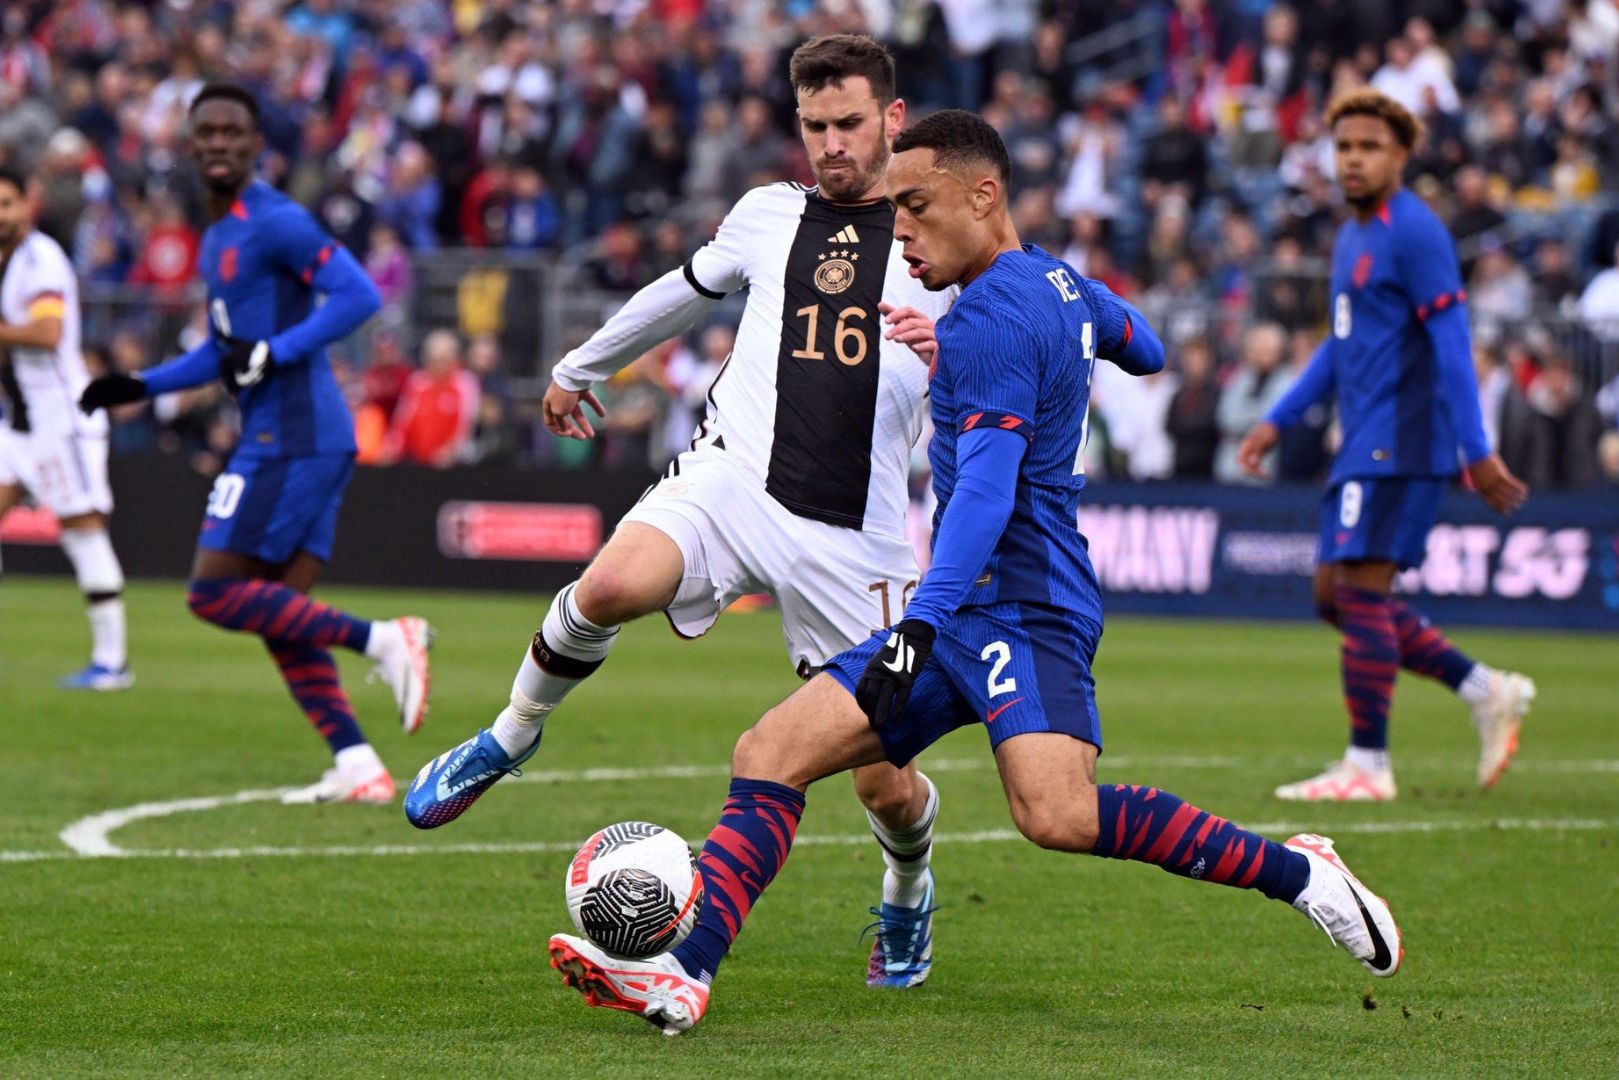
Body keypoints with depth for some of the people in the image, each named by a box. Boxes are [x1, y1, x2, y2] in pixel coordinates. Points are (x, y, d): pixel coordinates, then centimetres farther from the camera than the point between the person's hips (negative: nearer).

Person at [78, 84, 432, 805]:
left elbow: (359, 296, -18)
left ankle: (381, 640, -12)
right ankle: (357, 769, 1)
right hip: (276, 439, 10)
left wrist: (273, 354, -21)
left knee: (214, 593, -10)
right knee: (276, 614, 6)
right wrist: (139, 386, 20)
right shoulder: (217, 238, 20)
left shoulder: (274, 224, -10)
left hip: (292, 439, -10)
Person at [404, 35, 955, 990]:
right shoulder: (767, 215, 14)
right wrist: (580, 368, 45)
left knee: (884, 783, -1)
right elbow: (686, 293, 33)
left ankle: (908, 896, 36)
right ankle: (512, 736, -3)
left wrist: (946, 356, -19)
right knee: (611, 588, -32)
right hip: (735, 477, 1)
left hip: (854, 536, -1)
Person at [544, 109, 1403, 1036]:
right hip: (966, 614, 11)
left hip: (1025, 607, -11)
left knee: (1058, 814, -32)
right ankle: (687, 977, -9)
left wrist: (921, 625, -31)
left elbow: (987, 488, -23)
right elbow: (1145, 352, 36)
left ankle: (1298, 872, -17)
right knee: (769, 755, 0)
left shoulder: (991, 318, -13)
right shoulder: (1061, 282, 16)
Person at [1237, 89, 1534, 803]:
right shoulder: (1352, 239, 18)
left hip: (1399, 446, -10)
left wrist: (1476, 453, -18)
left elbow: (1452, 345, -15)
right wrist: (1279, 421, 25)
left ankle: (1367, 767, -7)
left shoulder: (1415, 234, -11)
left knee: (1360, 591, -11)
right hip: (1363, 445, 10)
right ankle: (1488, 692, 14)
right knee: (1335, 597, 9)